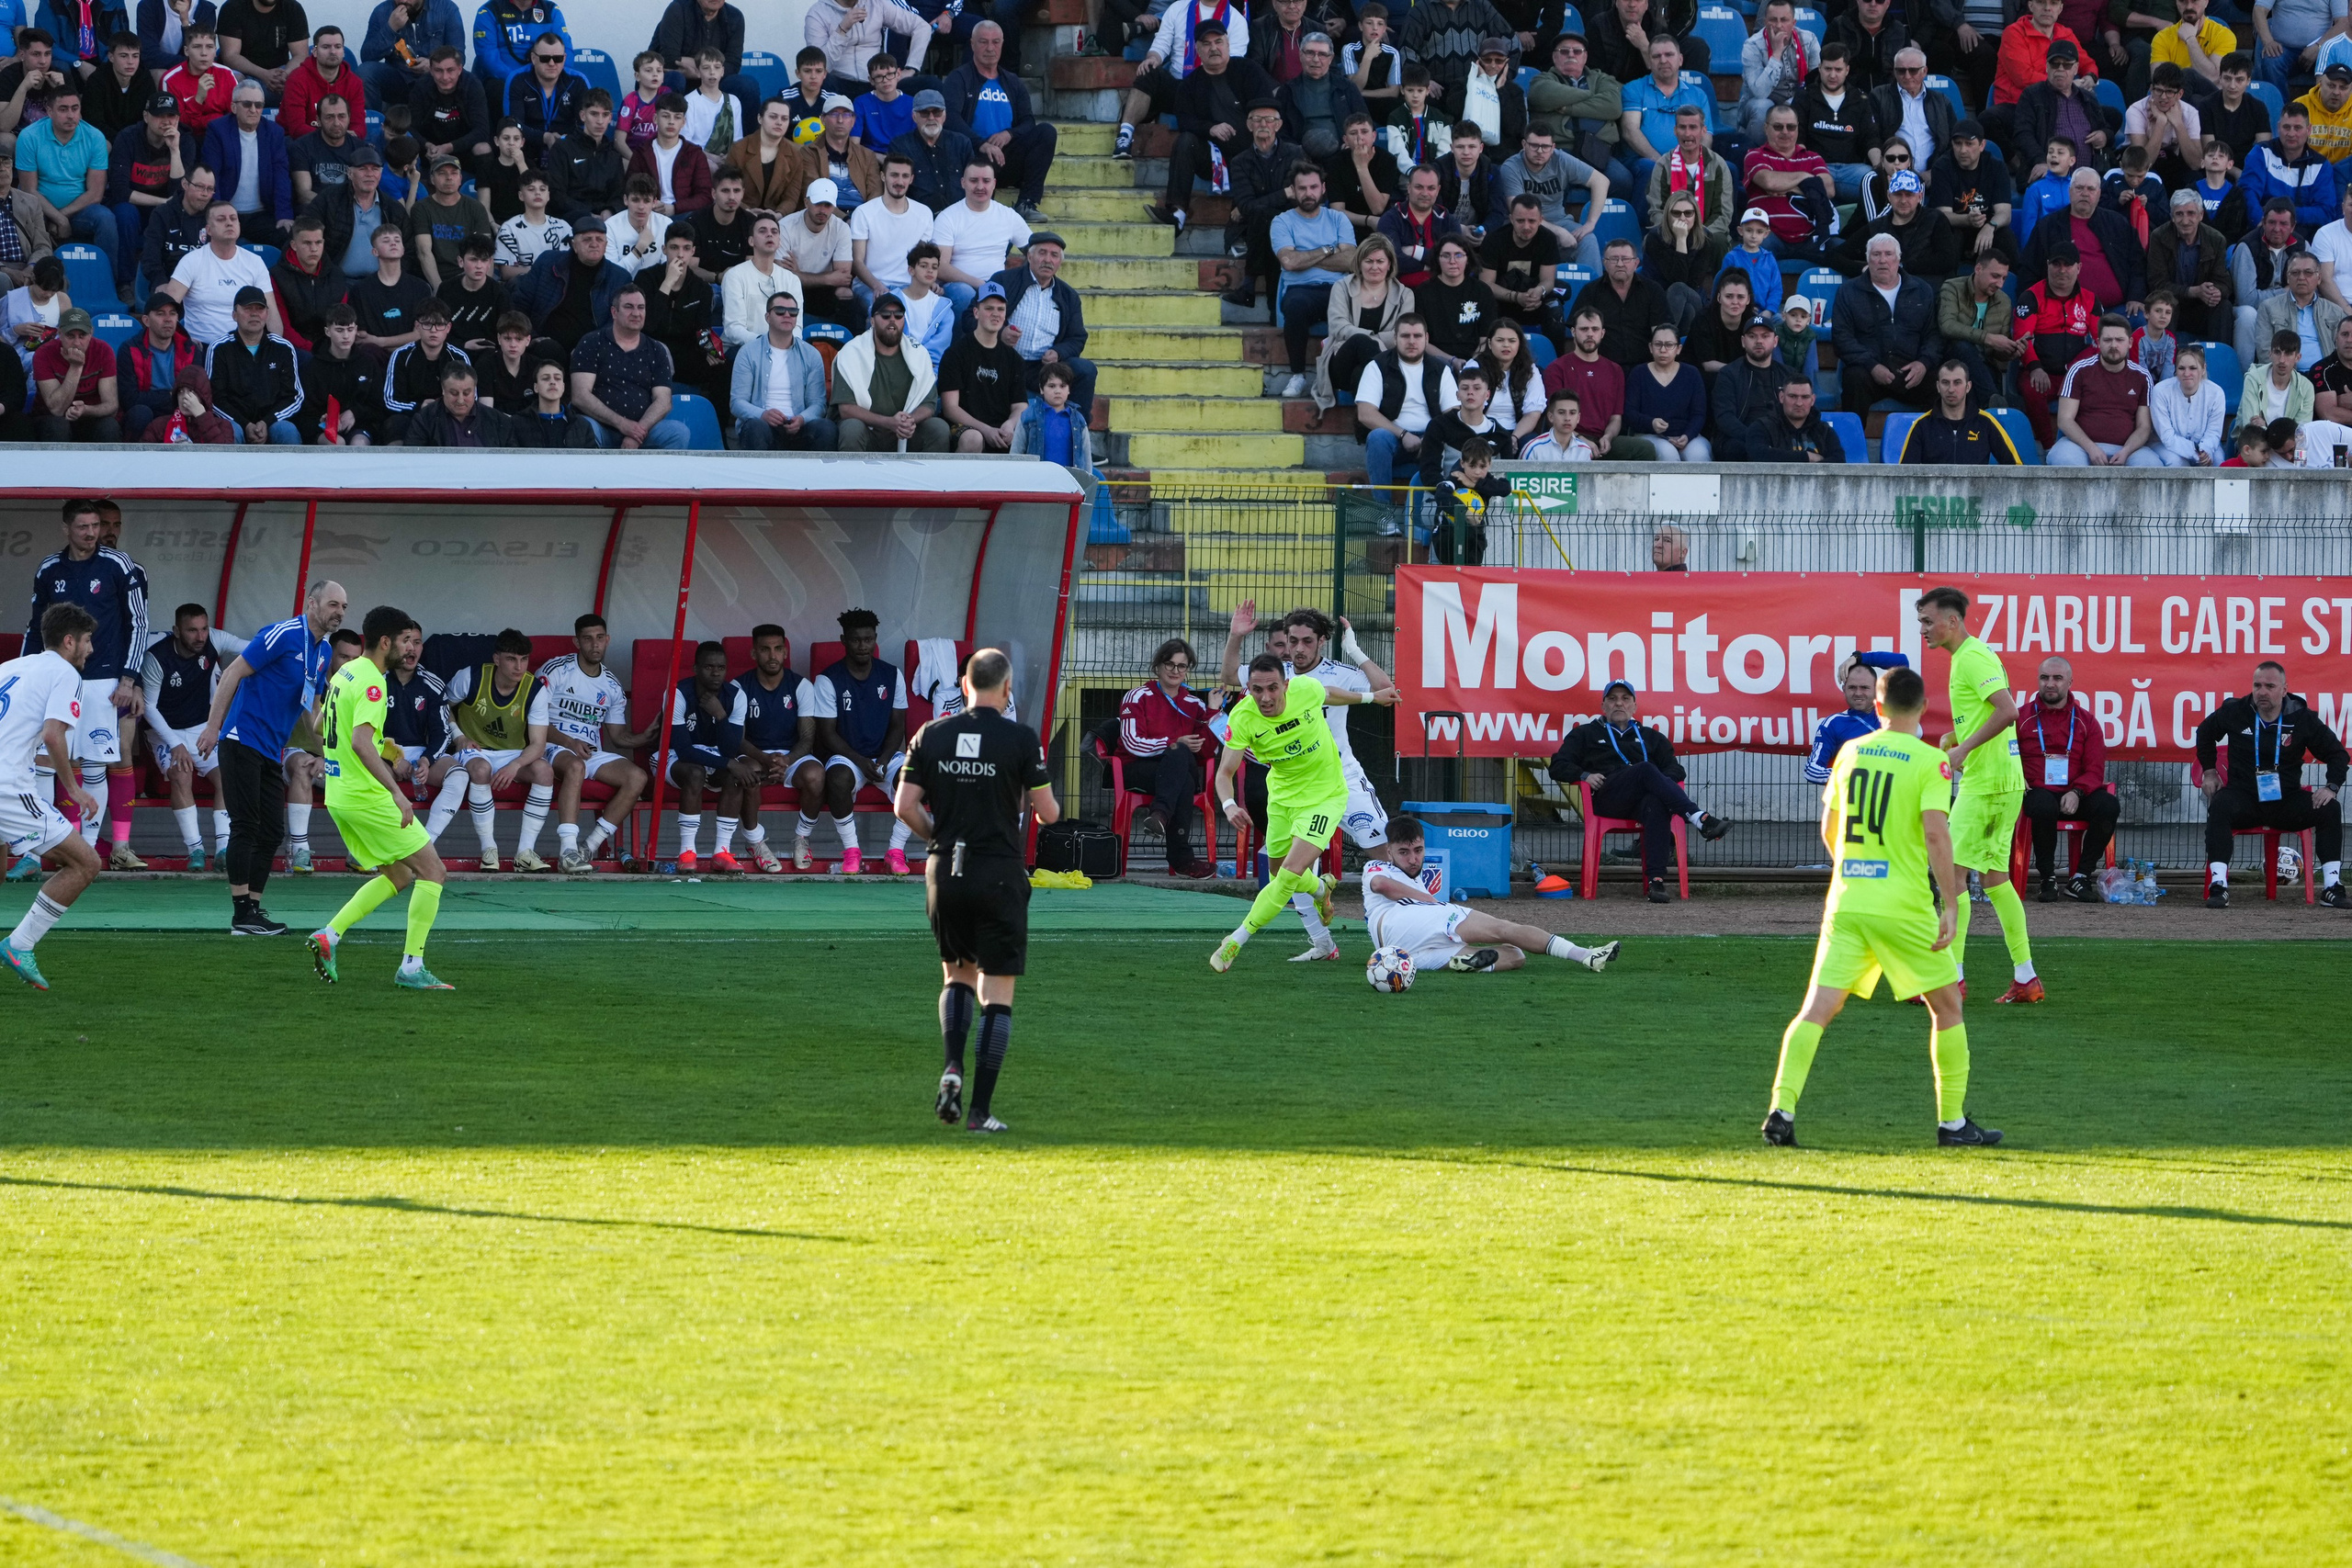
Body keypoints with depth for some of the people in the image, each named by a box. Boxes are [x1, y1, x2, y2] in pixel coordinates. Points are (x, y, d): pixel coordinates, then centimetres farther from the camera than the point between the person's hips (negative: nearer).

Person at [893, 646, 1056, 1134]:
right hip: (1000, 873, -3)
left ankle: (953, 1067, -2)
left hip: (945, 874, 3)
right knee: (997, 993, 3)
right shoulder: (1020, 739, -8)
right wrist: (1049, 806, 20)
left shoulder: (931, 734, 1)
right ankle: (980, 1109, -1)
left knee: (957, 976, 22)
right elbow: (1047, 812, -4)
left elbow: (905, 806, -1)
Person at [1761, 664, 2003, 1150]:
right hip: (1905, 905, -3)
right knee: (1947, 1007, 13)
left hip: (1846, 903, 3)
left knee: (1817, 1008, -1)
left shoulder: (1850, 752, 9)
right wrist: (1951, 903, -13)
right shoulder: (1930, 762, -5)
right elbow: (1935, 831, -16)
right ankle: (1953, 1122, 15)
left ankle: (1781, 1109, -17)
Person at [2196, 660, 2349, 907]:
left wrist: (2332, 787, -9)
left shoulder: (2302, 718, -2)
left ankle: (2332, 888, -19)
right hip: (2244, 798, -1)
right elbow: (2205, 733, 21)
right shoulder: (2234, 712, -1)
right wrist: (2209, 771, 14)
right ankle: (2218, 886, -40)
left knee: (2330, 810, -24)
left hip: (2286, 800, 1)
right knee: (2219, 807, -35)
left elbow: (2337, 754, 7)